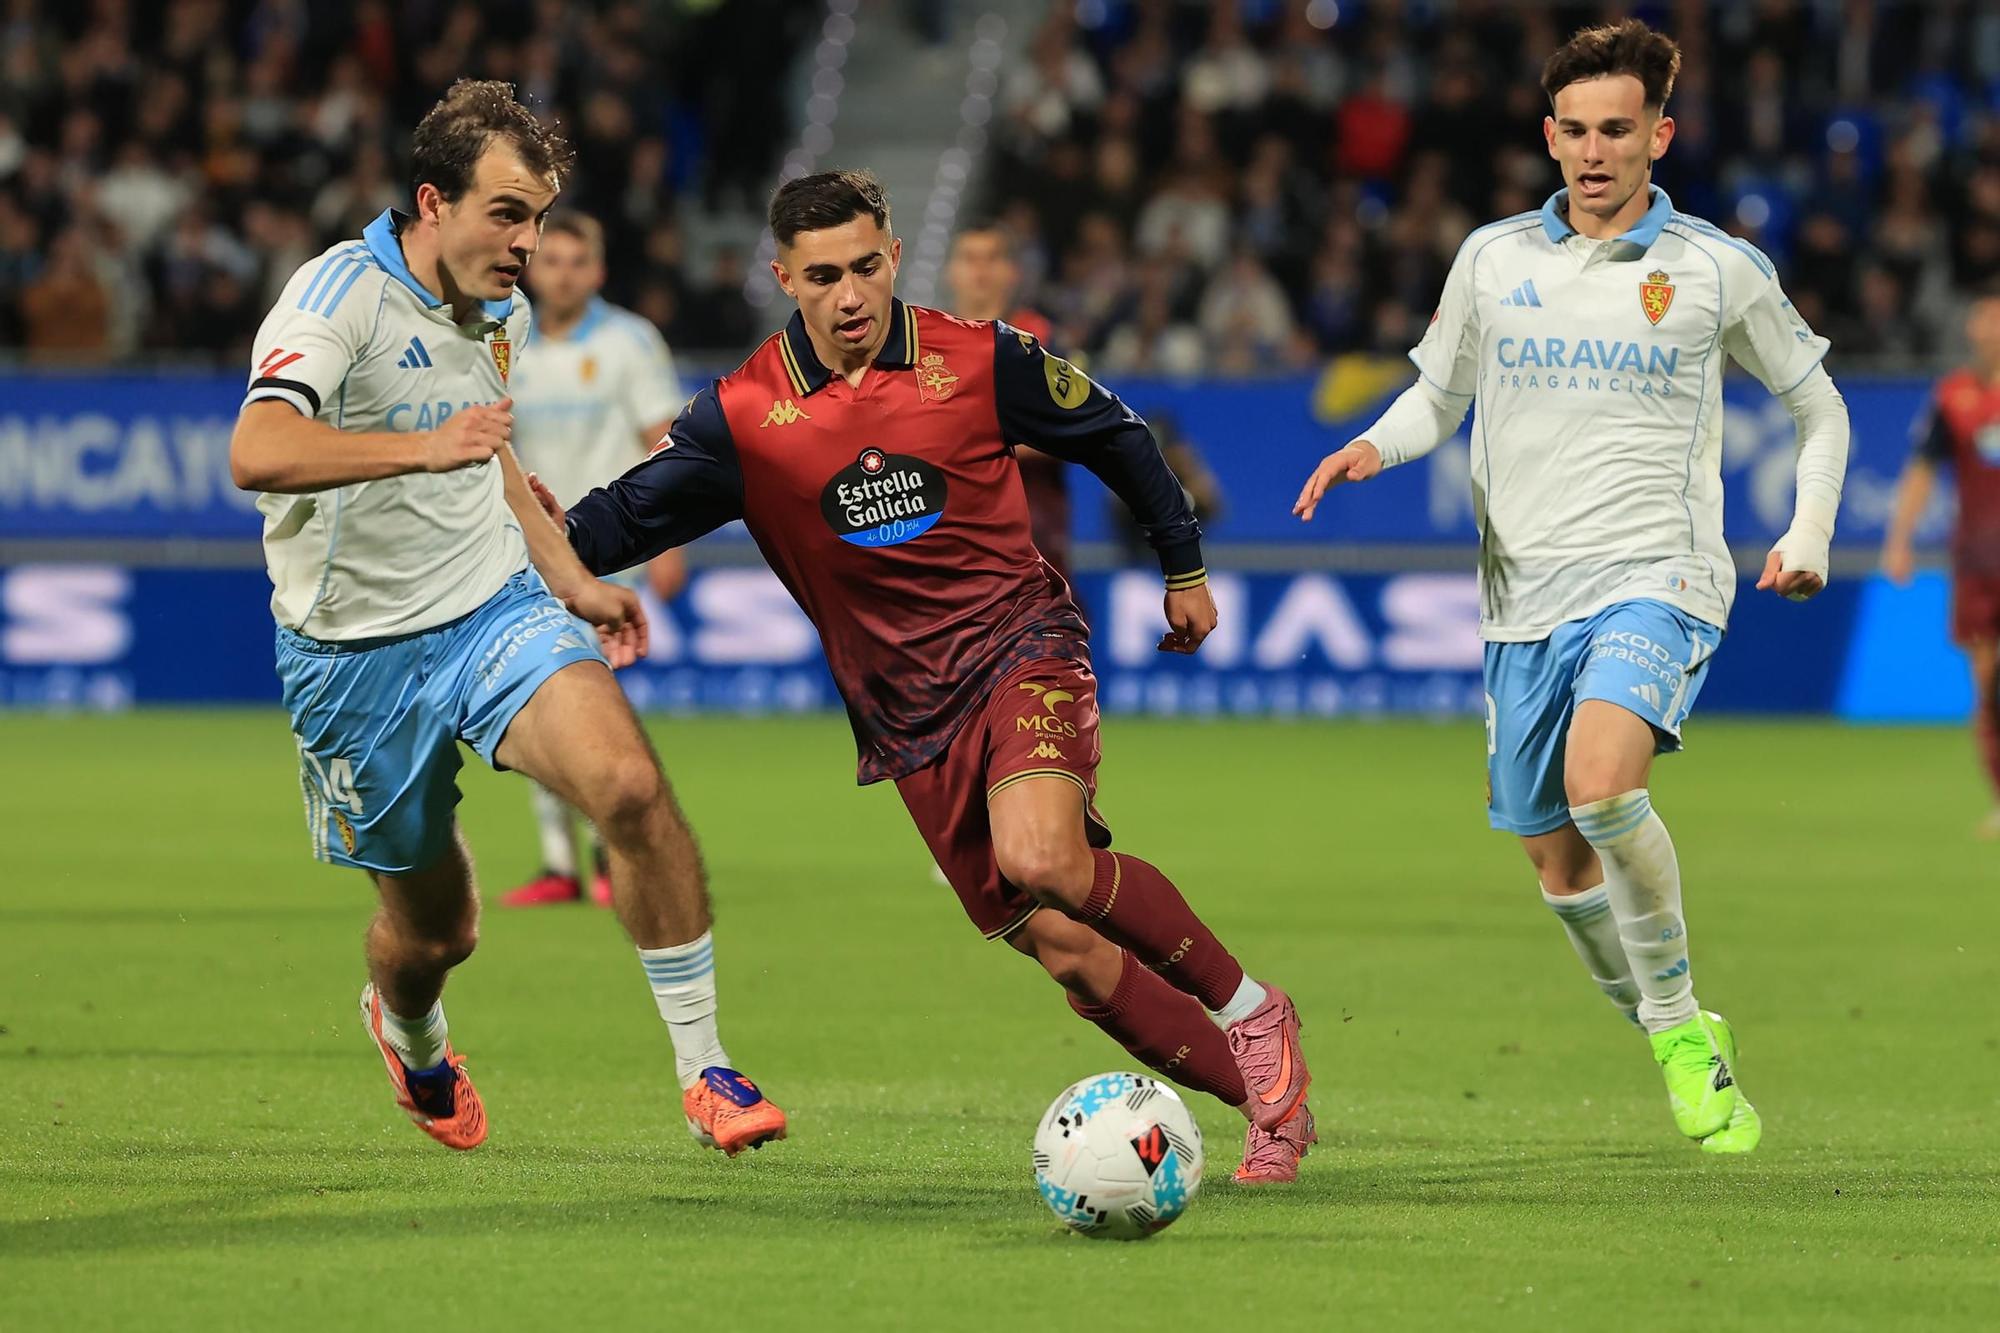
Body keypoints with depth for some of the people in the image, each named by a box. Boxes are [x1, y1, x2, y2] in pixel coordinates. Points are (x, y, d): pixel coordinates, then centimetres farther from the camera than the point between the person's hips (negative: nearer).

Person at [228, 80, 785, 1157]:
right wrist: (423, 445, -44)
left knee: (631, 785, -24)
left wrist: (570, 580, 23)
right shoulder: (342, 293, -19)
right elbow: (257, 453, -37)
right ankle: (409, 1035, 48)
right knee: (434, 933, 9)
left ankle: (703, 1070, -16)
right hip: (360, 653, -4)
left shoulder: (499, 311, 6)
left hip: (497, 608, 5)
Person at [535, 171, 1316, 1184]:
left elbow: (1114, 438, 10)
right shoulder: (743, 415, -4)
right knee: (1067, 952, -4)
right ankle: (1264, 1090, 10)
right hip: (911, 717, 2)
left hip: (1023, 647, -2)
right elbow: (629, 518, -5)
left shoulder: (978, 359, -5)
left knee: (1039, 859, -31)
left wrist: (1185, 566, 18)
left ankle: (1248, 1011, -12)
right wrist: (561, 529, -28)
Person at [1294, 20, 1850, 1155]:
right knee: (1554, 853, 6)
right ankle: (1687, 1053, 25)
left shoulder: (1720, 271, 2)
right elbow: (1439, 393, 21)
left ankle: (1678, 1017, -13)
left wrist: (1808, 535, 1)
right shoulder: (1494, 259, 8)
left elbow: (1818, 404, 14)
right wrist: (1375, 447, -1)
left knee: (1601, 782, -30)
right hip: (1527, 593, 4)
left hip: (1656, 580, -4)